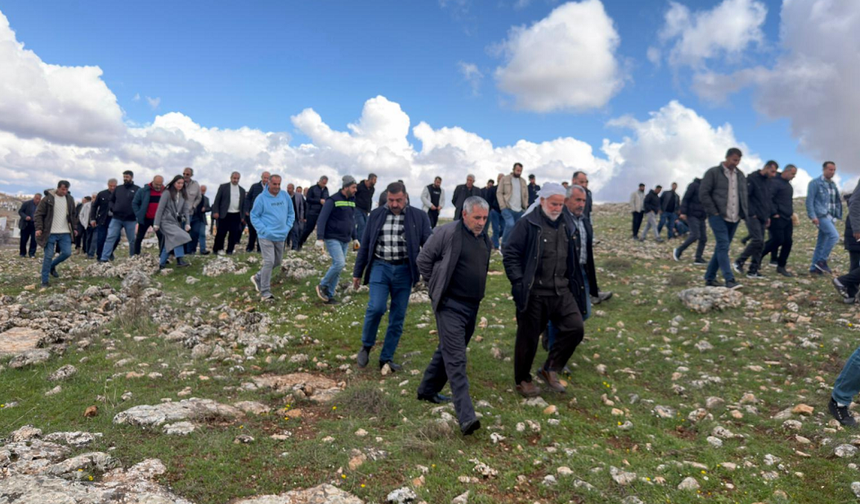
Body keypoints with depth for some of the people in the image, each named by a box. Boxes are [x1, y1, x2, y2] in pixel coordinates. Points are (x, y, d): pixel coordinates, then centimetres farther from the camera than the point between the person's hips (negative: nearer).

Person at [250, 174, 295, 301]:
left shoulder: (285, 196, 3)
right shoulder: (261, 198, -9)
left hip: (281, 236, 6)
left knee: (277, 261, 16)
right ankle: (265, 292, -4)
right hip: (266, 237, -6)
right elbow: (254, 216, -5)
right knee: (269, 262, -12)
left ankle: (258, 277, 38)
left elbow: (291, 213, 13)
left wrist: (287, 227, 1)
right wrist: (264, 230, -14)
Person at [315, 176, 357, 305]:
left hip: (345, 240, 7)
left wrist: (354, 237, 20)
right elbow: (322, 219, -14)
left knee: (338, 268, 7)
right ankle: (322, 286, 2)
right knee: (339, 263, -20)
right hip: (333, 239, -7)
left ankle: (329, 295, 16)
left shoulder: (352, 201, 11)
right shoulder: (333, 200, -11)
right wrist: (320, 238, -21)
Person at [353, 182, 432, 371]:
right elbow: (365, 245, 11)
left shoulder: (419, 217, 0)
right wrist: (357, 273, 12)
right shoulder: (376, 215, 5)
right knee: (376, 307, -17)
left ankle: (386, 358, 19)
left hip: (404, 271, 0)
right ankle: (366, 346, 9)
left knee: (398, 317, 4)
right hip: (380, 267, 0)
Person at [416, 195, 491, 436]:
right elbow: (423, 259, -4)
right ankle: (466, 417, -13)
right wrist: (436, 287, 0)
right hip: (450, 305, -8)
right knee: (456, 359, -11)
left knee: (447, 351, 19)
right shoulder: (448, 233, -11)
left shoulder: (485, 240, 12)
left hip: (472, 306, 8)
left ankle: (427, 390, 38)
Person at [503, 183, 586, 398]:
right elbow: (510, 254, -11)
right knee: (528, 338, 5)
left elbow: (571, 258, 21)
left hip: (561, 291, 6)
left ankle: (550, 368, 16)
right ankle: (522, 380, 25)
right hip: (534, 293, -6)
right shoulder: (527, 224, -9)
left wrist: (573, 283, 17)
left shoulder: (564, 225, 12)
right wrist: (519, 283, -16)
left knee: (575, 328, -2)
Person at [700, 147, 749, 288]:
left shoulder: (740, 175, 15)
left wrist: (744, 213, 8)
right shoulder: (713, 172, -3)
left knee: (721, 247, 8)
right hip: (718, 217, -6)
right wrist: (713, 212, -10)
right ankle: (729, 280, -16)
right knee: (723, 246, -14)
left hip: (734, 218, 6)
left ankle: (710, 278, 15)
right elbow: (703, 193, -7)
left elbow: (744, 195, 21)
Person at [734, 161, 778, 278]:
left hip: (762, 218, 8)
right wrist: (751, 213, -17)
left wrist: (768, 216, 16)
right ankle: (739, 262, -4)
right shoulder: (752, 178, -9)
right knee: (757, 240, -18)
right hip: (752, 217, -8)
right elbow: (745, 197, -16)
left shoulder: (767, 182, 17)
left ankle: (753, 270, 9)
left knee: (760, 244, 5)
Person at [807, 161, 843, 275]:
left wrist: (837, 216, 11)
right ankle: (822, 260, -13)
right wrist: (813, 216, -17)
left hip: (831, 217, 7)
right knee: (834, 235, -23)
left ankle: (814, 268, 11)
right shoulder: (815, 183, -3)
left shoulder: (833, 184, 18)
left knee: (821, 243, 7)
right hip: (821, 216, -7)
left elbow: (835, 201, 22)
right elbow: (809, 200, -8)